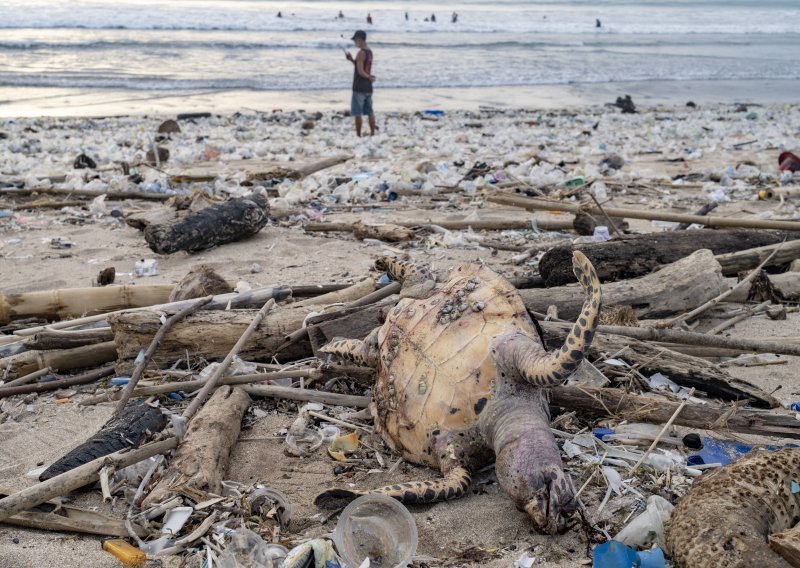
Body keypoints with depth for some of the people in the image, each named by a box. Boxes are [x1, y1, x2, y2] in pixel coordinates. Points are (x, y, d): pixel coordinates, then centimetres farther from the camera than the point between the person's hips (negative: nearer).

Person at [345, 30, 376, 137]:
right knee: (369, 112, 11)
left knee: (357, 113, -3)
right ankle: (372, 133, 13)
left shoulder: (361, 53, -15)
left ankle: (358, 135, -1)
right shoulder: (369, 52, 11)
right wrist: (352, 60, 12)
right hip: (368, 87, 9)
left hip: (359, 87, -9)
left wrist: (368, 77, -3)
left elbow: (360, 72, -19)